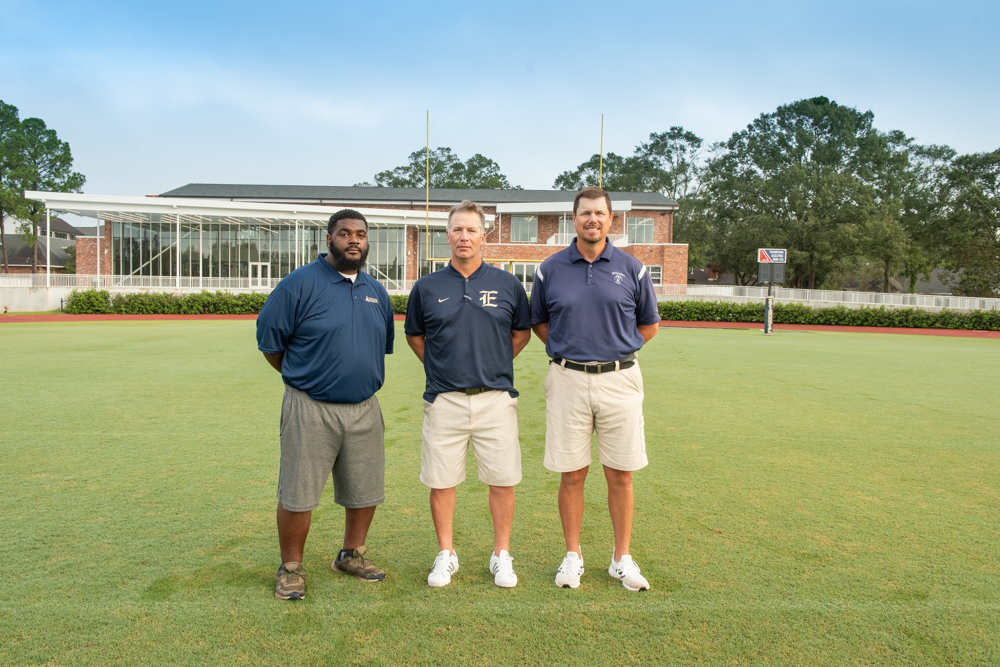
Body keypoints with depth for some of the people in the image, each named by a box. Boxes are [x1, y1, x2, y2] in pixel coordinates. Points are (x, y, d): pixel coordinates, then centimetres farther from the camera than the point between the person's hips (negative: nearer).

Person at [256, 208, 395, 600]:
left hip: (364, 409, 5)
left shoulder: (376, 292, 11)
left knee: (365, 491, 13)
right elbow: (268, 339, -3)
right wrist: (302, 378, 5)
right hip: (310, 410, -5)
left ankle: (352, 554, 34)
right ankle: (291, 568, 21)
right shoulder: (299, 285, -7)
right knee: (297, 495, 2)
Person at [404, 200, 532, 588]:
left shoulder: (507, 285, 4)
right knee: (441, 482, 6)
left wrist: (496, 365, 9)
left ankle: (501, 556, 22)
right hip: (444, 400, 0)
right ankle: (446, 554, 24)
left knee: (502, 481, 5)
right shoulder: (427, 287, 4)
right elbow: (414, 335, 17)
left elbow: (522, 332, 16)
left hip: (496, 399, 0)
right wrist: (441, 367, 9)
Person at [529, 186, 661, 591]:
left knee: (620, 475, 7)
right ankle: (573, 556, 22)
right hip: (567, 380, 0)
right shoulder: (550, 270, 3)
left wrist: (616, 350, 7)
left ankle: (622, 558, 22)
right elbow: (539, 323, 15)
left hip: (619, 380, 1)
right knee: (571, 474, 6)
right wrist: (569, 350, 6)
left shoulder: (632, 269, 3)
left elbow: (649, 324, 14)